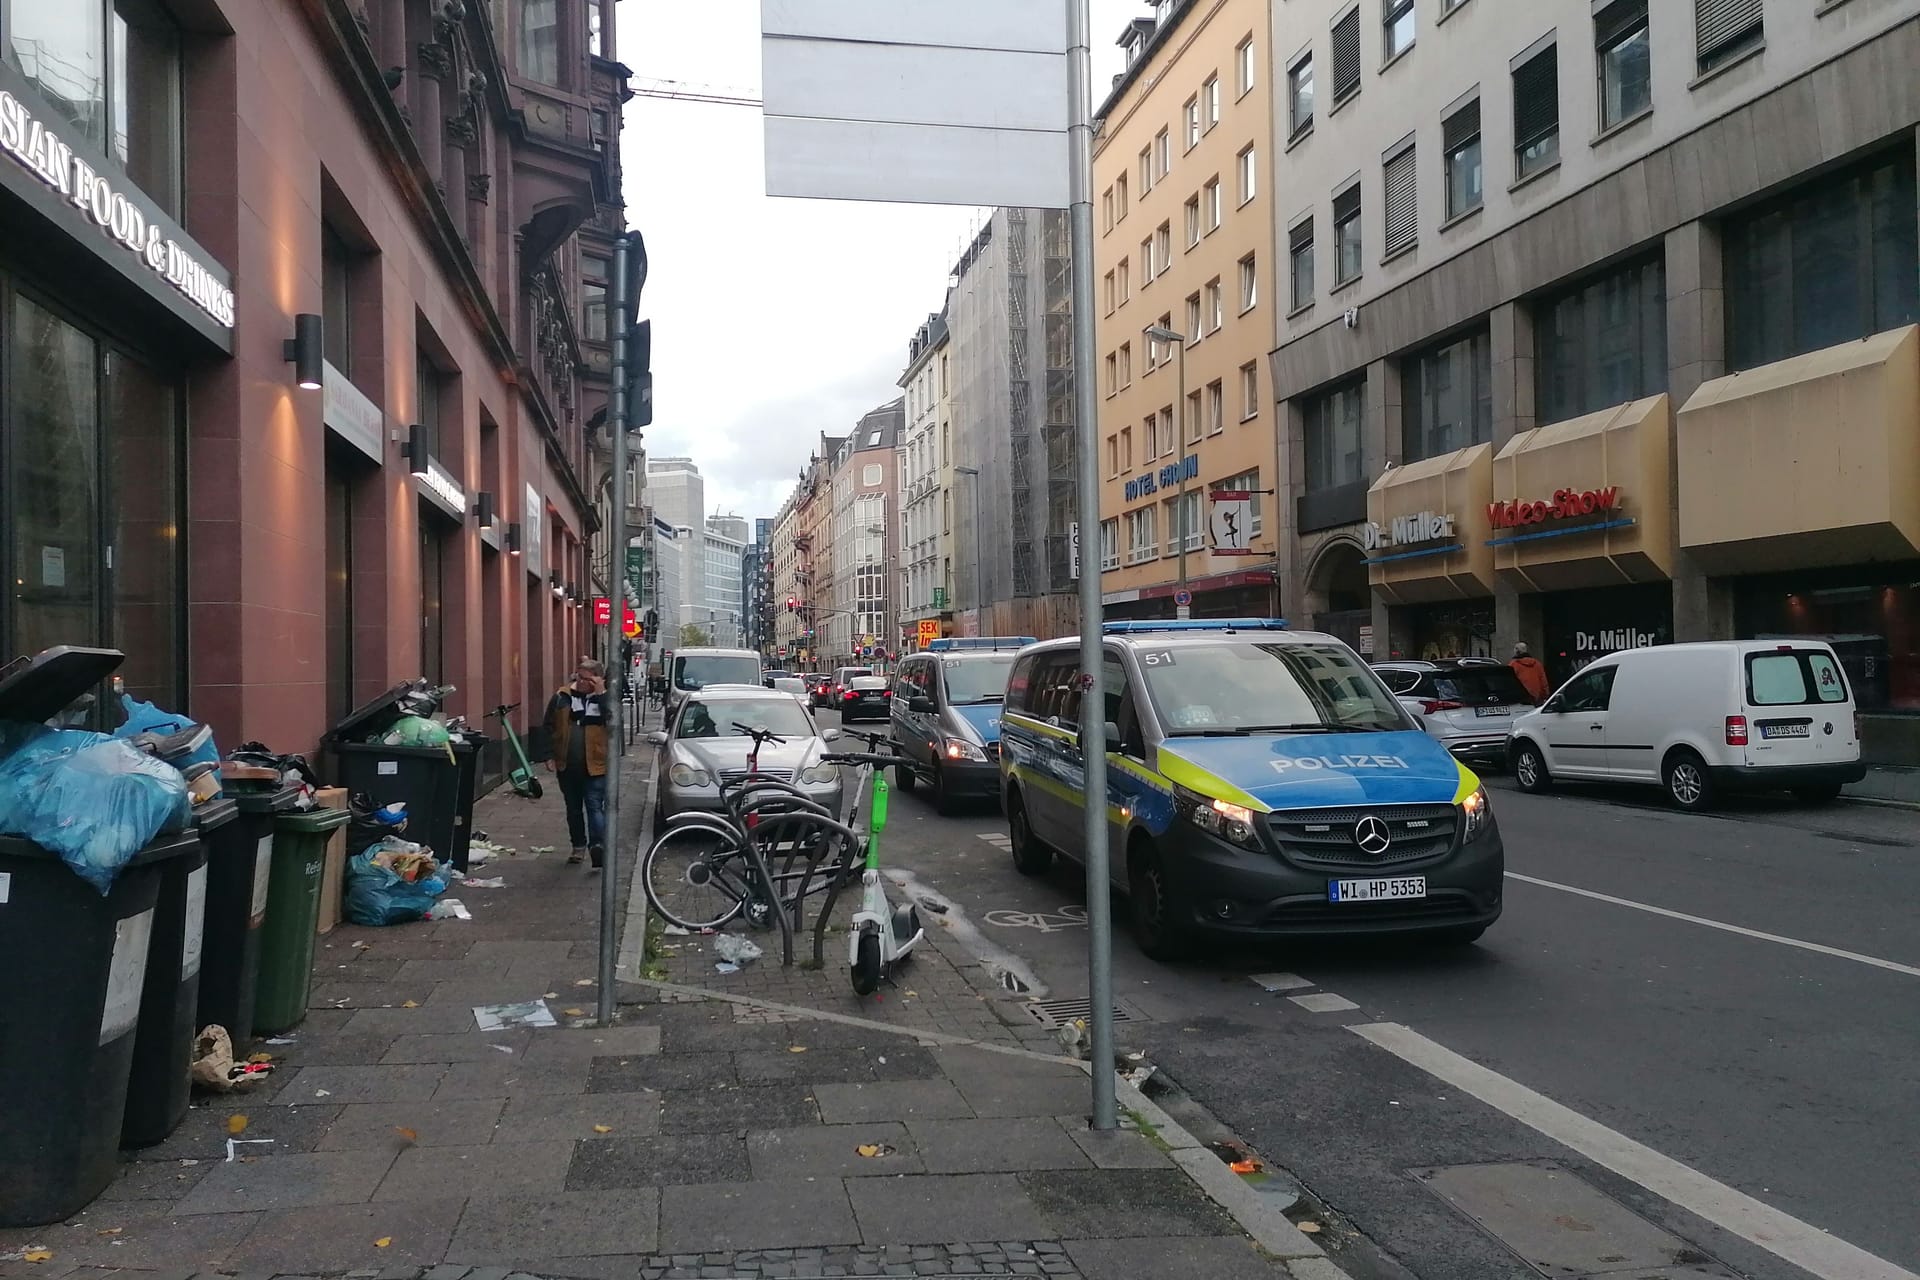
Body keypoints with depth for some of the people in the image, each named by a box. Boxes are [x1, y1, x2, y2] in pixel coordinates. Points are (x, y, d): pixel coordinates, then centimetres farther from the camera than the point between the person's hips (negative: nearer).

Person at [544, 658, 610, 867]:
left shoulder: (604, 698, -3)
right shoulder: (562, 697, 3)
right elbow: (549, 727, 8)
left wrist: (601, 693, -20)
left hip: (595, 765, -4)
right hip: (567, 765, 4)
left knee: (595, 806, -12)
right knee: (573, 808, 16)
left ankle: (598, 846, -22)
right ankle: (578, 846, 29)